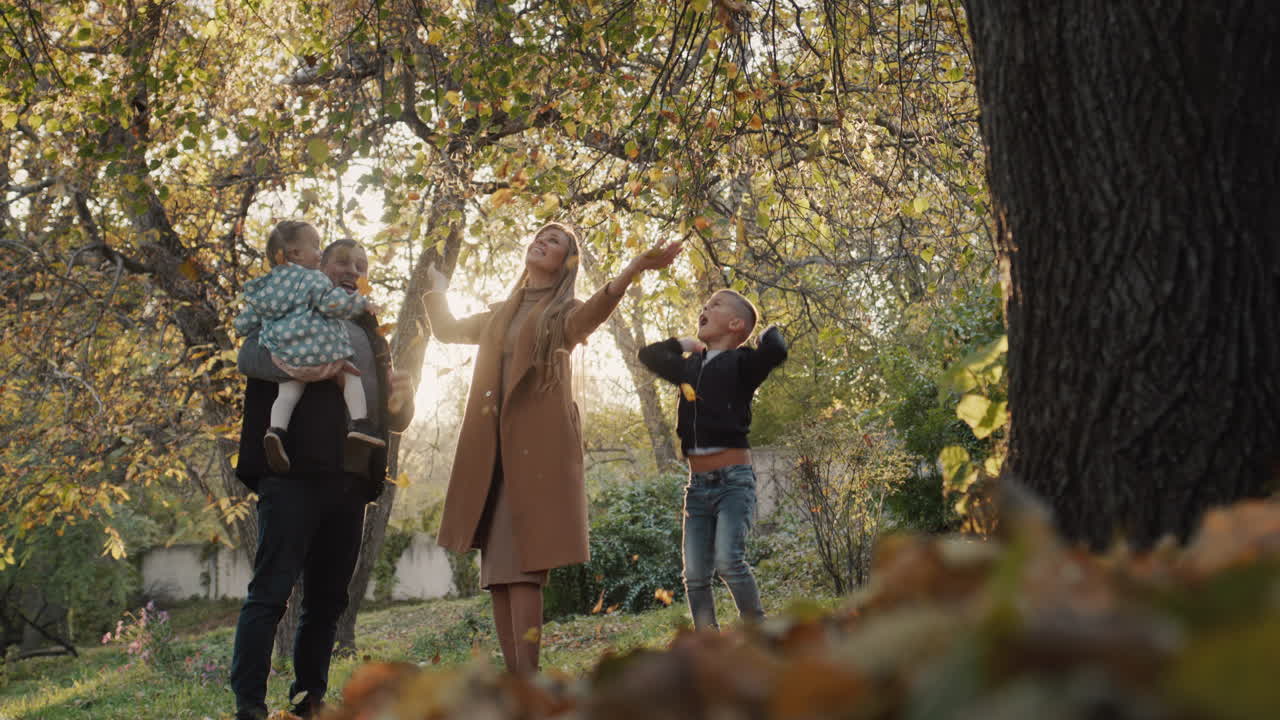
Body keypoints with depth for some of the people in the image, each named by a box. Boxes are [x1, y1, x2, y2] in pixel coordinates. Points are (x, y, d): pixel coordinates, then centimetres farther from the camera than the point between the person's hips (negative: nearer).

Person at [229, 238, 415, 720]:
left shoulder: (371, 337, 25)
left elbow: (394, 422, 24)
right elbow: (252, 355, -10)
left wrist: (402, 397, 1)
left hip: (352, 482, 6)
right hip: (295, 475, -6)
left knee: (328, 599, 8)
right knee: (271, 591, -7)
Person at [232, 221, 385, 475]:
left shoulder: (264, 287, 16)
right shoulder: (311, 278, -3)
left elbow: (244, 323, 20)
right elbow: (335, 303, -17)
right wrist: (362, 303, -1)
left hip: (285, 359, 4)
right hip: (322, 349, -4)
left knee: (288, 391, 11)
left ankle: (275, 430, -16)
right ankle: (359, 423, -1)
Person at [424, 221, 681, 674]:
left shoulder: (565, 313, 8)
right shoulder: (499, 315, 26)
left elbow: (591, 314, -17)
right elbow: (448, 330, 41)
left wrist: (632, 270, -32)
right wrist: (435, 288, 35)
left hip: (537, 442, -5)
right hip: (491, 447, 5)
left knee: (523, 566, -15)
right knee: (496, 568, -1)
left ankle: (527, 680, -17)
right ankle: (513, 676, 0)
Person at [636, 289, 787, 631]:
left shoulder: (740, 362, -3)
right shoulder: (689, 367, 15)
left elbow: (775, 352, -23)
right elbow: (648, 355, 31)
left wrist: (770, 333, -3)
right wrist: (682, 343, 21)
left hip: (734, 479, -6)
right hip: (698, 484, 6)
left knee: (728, 559, -21)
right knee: (695, 575, 1)